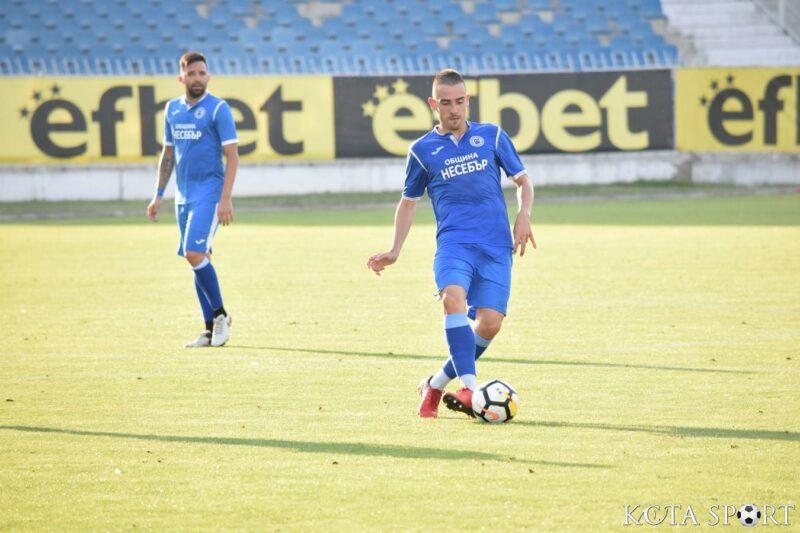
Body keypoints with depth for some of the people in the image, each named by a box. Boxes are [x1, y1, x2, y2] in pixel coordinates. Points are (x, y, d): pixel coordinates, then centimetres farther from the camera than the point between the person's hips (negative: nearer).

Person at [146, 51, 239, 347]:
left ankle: (220, 315, -4)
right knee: (196, 258, 7)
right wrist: (158, 195, 16)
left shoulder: (218, 109, -7)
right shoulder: (172, 109, 12)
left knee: (195, 254, -18)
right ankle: (211, 329, 12)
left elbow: (232, 156, -10)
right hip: (183, 195, 7)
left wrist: (225, 199, -17)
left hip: (209, 192, -7)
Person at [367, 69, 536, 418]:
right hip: (453, 242, -1)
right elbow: (408, 202, 22)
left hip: (496, 247, 1)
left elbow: (522, 180, 18)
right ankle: (469, 387, -37)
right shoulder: (423, 150, 11)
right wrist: (394, 252, 14)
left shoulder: (492, 136, 12)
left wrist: (524, 214, -2)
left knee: (490, 323, -13)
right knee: (454, 299, -31)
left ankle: (437, 384, 9)